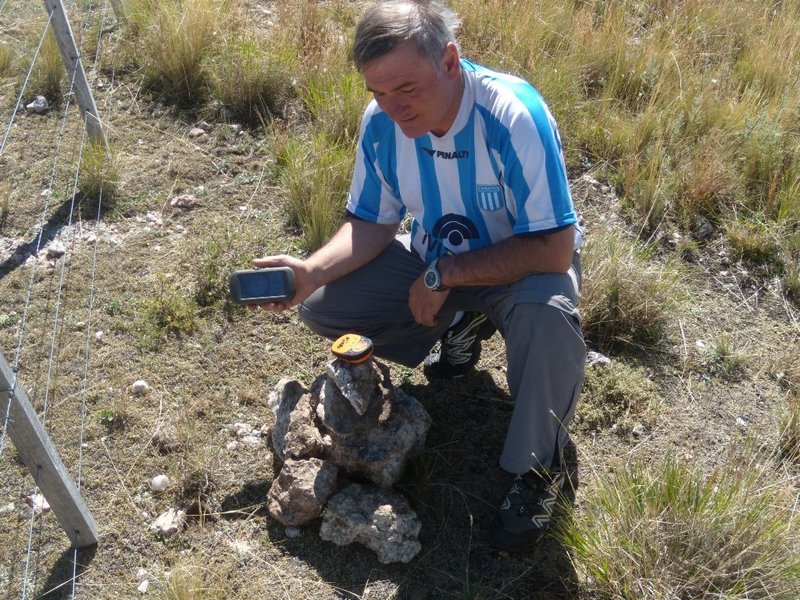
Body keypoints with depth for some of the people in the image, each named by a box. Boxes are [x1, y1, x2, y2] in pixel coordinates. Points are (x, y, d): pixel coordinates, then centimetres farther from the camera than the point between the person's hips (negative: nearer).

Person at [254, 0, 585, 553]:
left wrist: (445, 274, -30)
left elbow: (554, 249, -32)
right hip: (436, 265, 5)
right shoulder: (382, 122, -16)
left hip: (522, 265, -5)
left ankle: (538, 467, -13)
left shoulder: (514, 116, -32)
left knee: (547, 311, -39)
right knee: (321, 307, -9)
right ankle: (461, 327, 11)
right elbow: (373, 223, -5)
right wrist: (312, 270, -23)